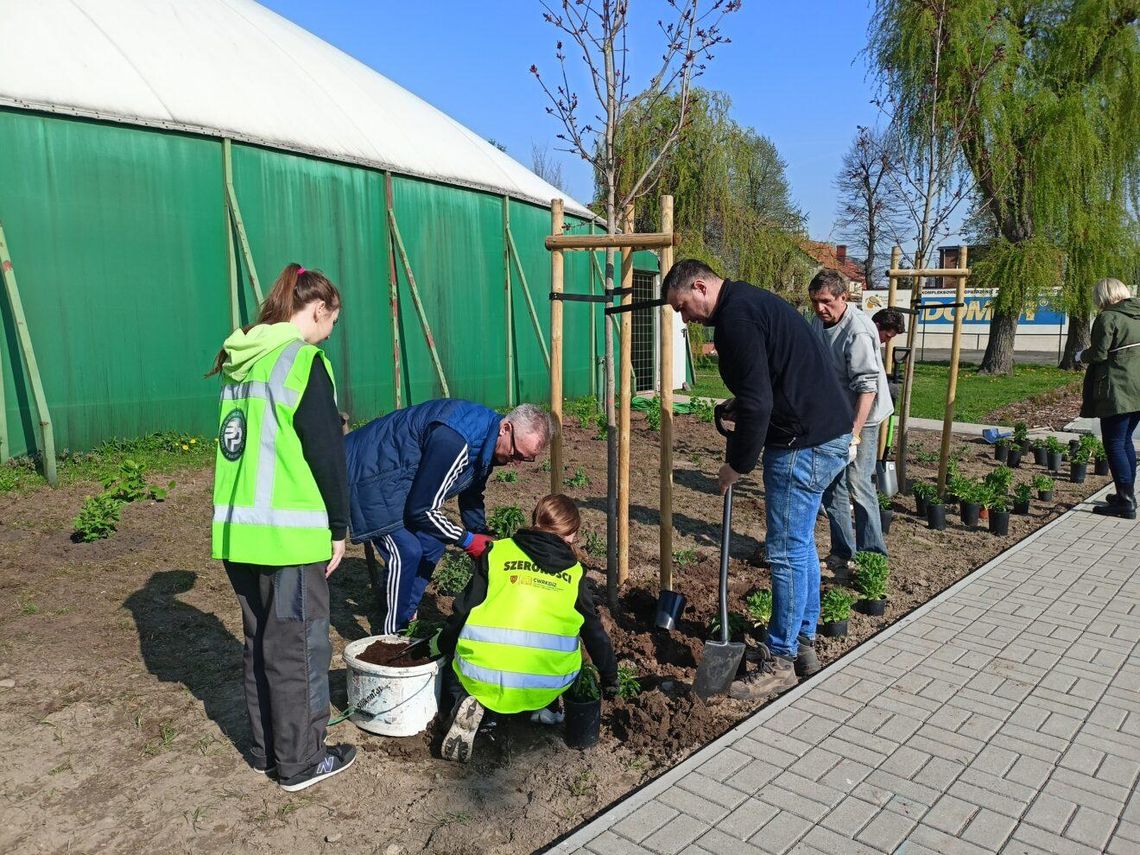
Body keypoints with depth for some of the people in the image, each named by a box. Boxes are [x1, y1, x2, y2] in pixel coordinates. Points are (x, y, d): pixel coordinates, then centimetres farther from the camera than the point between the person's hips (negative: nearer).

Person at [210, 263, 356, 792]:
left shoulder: (240, 361, 12)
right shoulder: (303, 360, -12)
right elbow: (326, 453, -14)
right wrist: (338, 526, -5)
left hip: (238, 529, 8)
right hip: (290, 534, -8)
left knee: (260, 643, 18)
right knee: (297, 647, 5)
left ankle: (266, 750, 33)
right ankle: (300, 763, 18)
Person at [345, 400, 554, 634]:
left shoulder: (485, 439, -3)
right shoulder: (454, 441, -34)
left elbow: (471, 496, 14)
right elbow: (422, 509, -27)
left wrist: (482, 539, 8)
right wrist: (467, 540, -17)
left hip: (397, 474, 10)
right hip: (368, 472, -10)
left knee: (432, 544, 8)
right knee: (406, 551, -16)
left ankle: (405, 617, 23)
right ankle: (393, 635, -1)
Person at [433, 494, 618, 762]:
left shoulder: (497, 552, 8)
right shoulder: (574, 571, 12)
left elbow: (464, 611, 7)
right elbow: (594, 630, 20)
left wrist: (441, 644, 26)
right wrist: (609, 678, 34)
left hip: (483, 677, -1)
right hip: (547, 685, 2)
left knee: (450, 669, 31)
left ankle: (465, 702, -1)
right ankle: (544, 707, 11)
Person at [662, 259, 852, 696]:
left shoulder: (736, 317, -17)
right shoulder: (752, 301, 16)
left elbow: (757, 402, -21)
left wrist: (737, 463, -11)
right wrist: (738, 406, 14)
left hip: (805, 444, -11)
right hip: (830, 432, 11)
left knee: (787, 551, -3)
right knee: (800, 544, 18)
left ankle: (779, 662, 9)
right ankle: (803, 643, 30)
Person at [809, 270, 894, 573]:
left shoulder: (858, 331, -23)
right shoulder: (819, 322, 3)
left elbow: (867, 387, -26)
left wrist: (855, 432, -29)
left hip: (861, 416, -8)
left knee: (858, 486, -6)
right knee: (831, 486, 11)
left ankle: (872, 558, 6)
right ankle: (842, 553, 22)